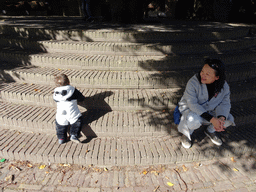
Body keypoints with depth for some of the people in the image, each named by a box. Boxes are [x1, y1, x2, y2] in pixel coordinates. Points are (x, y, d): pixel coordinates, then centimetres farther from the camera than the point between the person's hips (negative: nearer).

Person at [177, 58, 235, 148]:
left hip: (210, 111, 5)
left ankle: (210, 131, 16)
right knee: (193, 121, -37)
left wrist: (221, 118, -32)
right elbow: (192, 104, -30)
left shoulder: (223, 86, -13)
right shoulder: (193, 82, -27)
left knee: (229, 119, -15)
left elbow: (225, 103, -9)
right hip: (190, 109, -4)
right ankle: (186, 134, 1)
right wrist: (212, 119, -37)